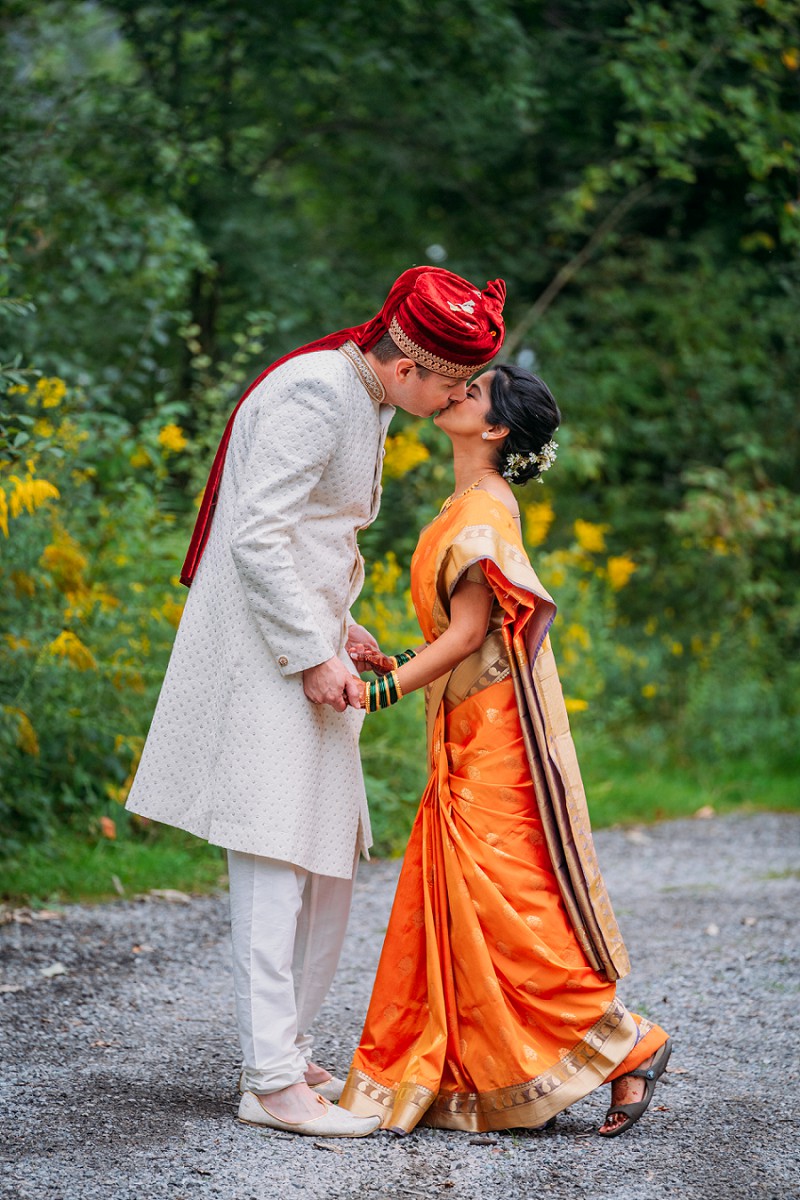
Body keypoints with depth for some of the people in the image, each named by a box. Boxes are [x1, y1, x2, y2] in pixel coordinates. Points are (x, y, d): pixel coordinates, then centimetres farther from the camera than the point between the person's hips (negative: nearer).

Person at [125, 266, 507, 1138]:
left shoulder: (365, 400, 14)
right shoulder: (314, 395, -17)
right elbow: (257, 538, -21)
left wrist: (338, 628, 13)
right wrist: (313, 655, -18)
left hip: (306, 646, 10)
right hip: (263, 658, -10)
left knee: (328, 862, 11)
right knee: (274, 863, -10)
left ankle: (284, 1052, 18)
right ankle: (270, 1080, -9)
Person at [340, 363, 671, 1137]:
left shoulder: (483, 510, -13)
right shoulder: (467, 510, 16)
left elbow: (469, 633, -17)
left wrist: (382, 692, -19)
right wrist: (393, 663, 12)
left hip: (499, 737, -9)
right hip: (466, 740, 9)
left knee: (508, 911, -8)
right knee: (449, 909, 8)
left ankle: (627, 1045, 0)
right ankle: (425, 1078, 12)